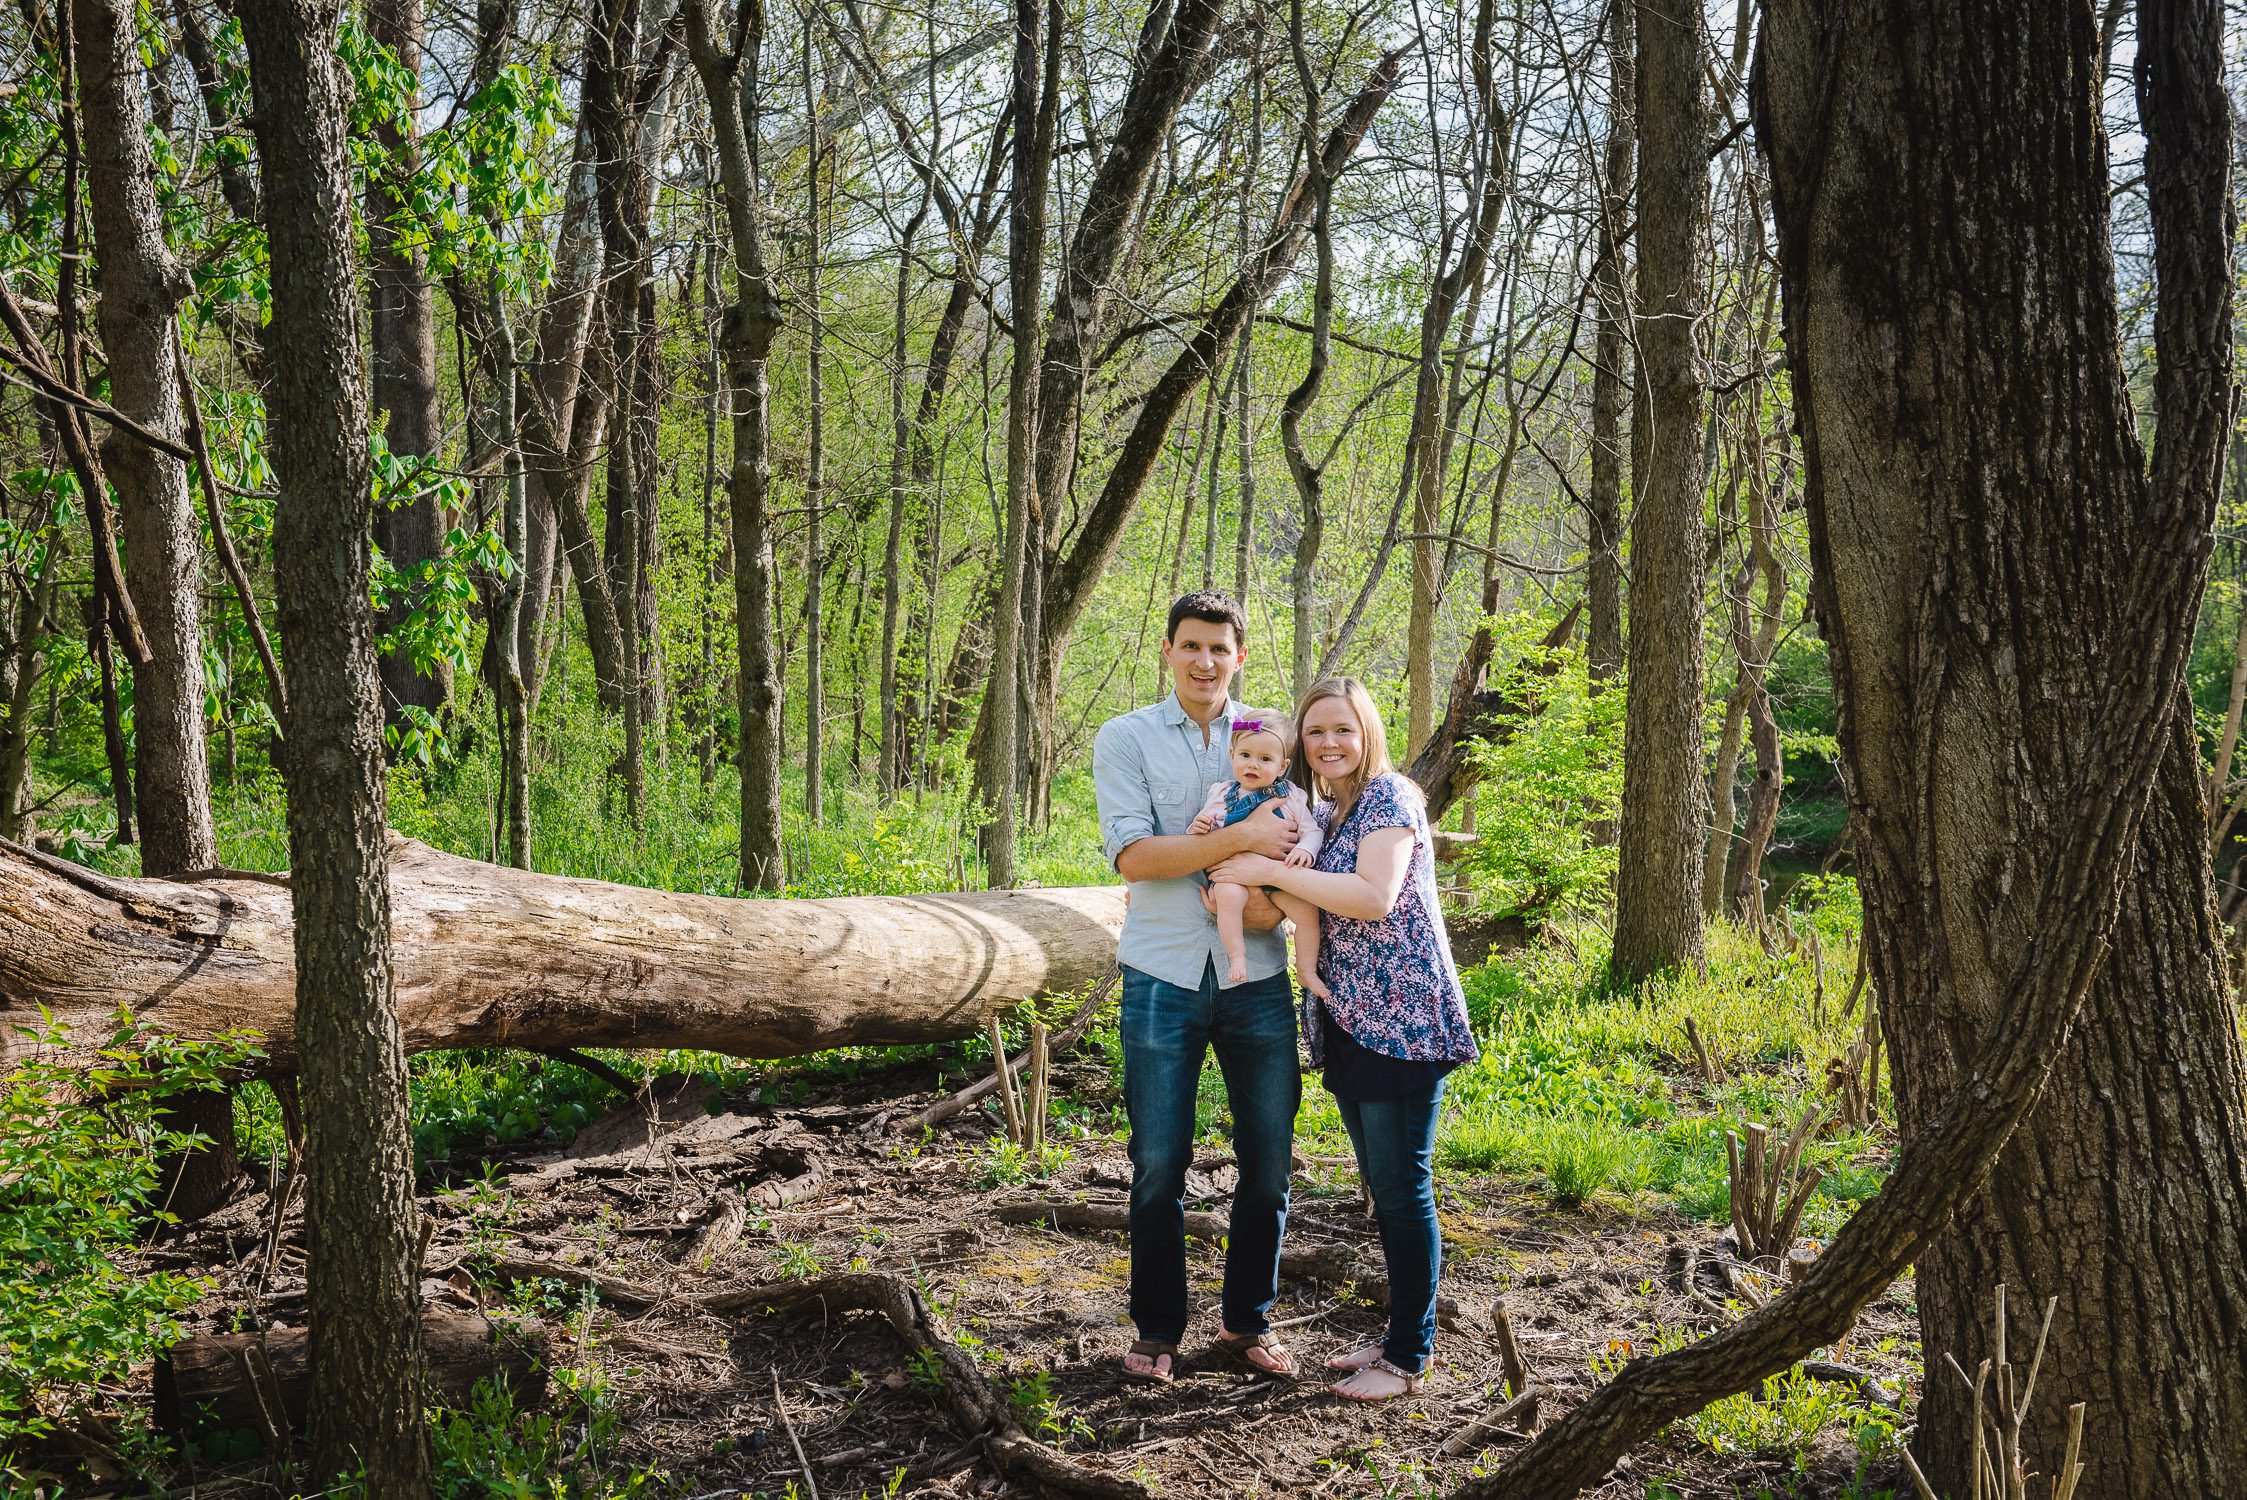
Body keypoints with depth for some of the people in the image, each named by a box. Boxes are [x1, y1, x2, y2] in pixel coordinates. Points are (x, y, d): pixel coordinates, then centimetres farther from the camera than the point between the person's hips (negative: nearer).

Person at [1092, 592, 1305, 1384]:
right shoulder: (1126, 739, 0)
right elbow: (1132, 854, -11)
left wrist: (1280, 895, -13)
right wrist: (1241, 838, -19)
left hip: (1257, 975, 3)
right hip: (1164, 978, -2)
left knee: (1269, 1161, 7)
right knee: (1159, 1165, 4)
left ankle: (1248, 1322, 24)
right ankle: (1157, 1331, 18)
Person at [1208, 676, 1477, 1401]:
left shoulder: (1388, 796, -11)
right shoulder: (1325, 815, 16)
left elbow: (1374, 897, -24)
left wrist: (1269, 870, -20)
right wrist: (1241, 896, -2)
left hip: (1402, 1021, -9)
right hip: (1348, 1022, 9)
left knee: (1402, 1187, -3)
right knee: (1381, 1185, 15)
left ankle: (1410, 1359, 6)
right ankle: (1400, 1336, 26)